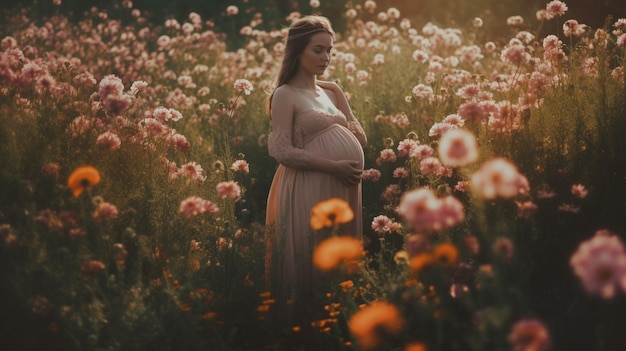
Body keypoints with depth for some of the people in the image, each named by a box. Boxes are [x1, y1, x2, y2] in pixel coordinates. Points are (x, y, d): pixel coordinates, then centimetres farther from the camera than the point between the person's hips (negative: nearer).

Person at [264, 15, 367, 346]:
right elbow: (282, 151, -15)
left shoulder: (332, 91, 15)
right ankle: (304, 315, 14)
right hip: (310, 187, -7)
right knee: (312, 253, 0)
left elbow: (360, 139, 12)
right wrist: (333, 166, -20)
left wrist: (338, 94, 3)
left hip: (343, 188, 7)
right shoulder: (285, 95, -6)